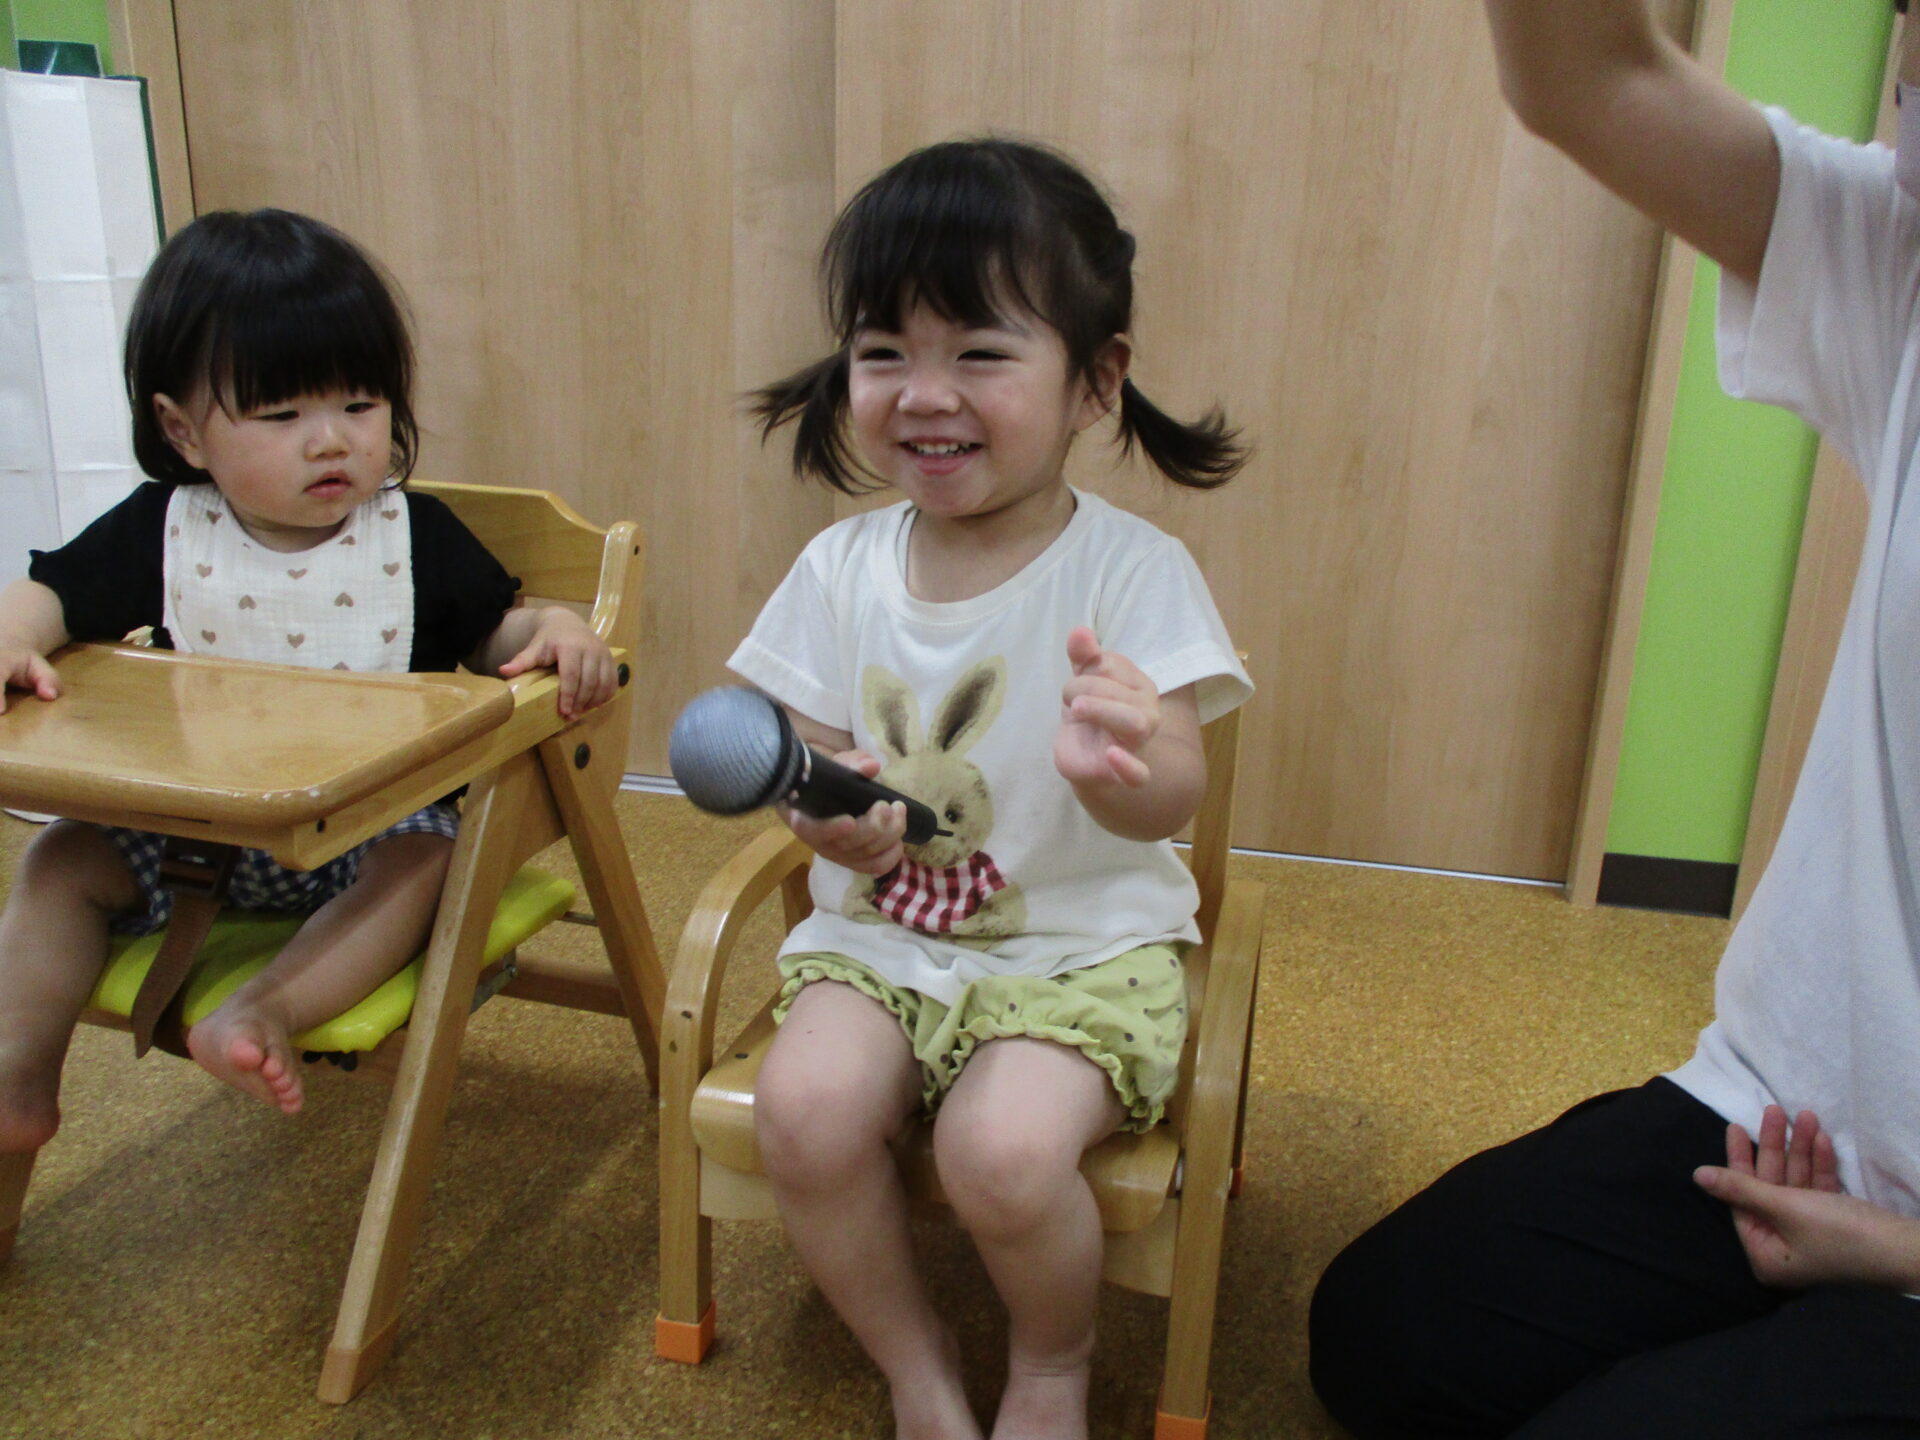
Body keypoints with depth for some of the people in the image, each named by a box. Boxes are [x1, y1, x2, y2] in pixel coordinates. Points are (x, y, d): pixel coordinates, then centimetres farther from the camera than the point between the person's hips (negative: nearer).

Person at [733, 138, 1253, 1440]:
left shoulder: (1133, 570, -13)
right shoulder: (842, 567, -1)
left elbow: (1173, 797, -23)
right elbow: (811, 754, 5)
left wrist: (1124, 767, -48)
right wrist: (833, 810, -20)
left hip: (1083, 944, -3)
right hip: (880, 929, 4)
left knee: (1002, 1149, -26)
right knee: (804, 1109, -22)